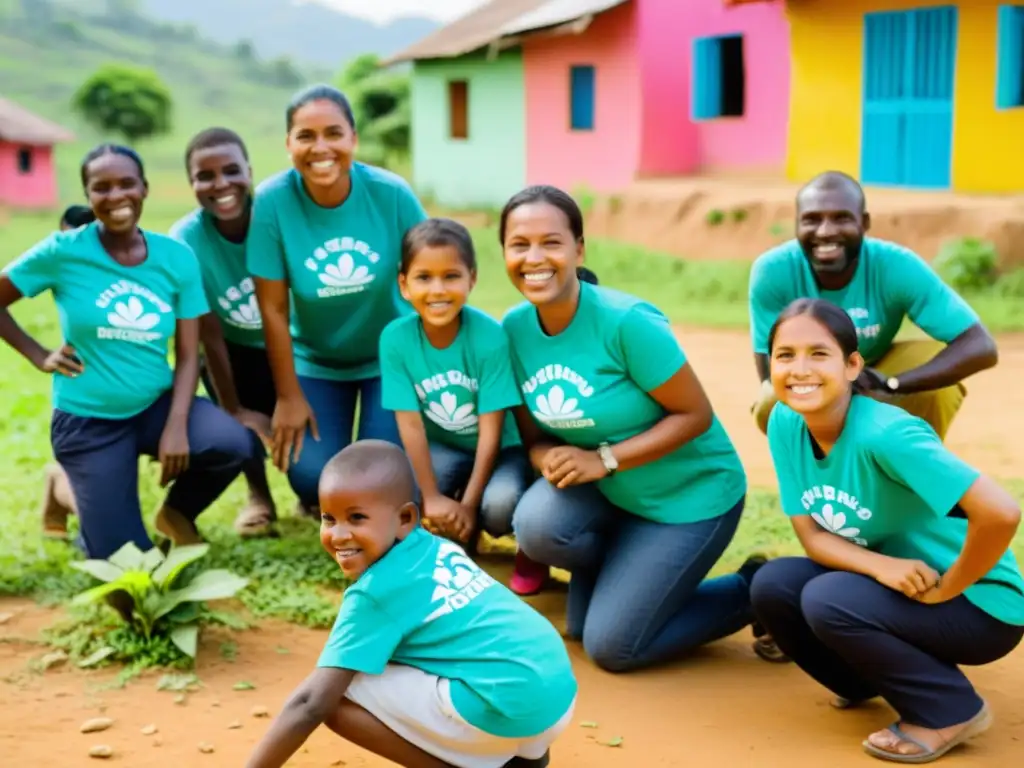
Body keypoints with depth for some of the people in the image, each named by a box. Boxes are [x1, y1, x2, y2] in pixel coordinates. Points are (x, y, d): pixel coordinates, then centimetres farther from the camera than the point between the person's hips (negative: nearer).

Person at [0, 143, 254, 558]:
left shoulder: (176, 257, -4)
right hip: (88, 419, -2)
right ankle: (68, 485, 27)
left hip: (156, 405, 2)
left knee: (232, 444, -28)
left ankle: (176, 513, 5)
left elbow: (187, 354, -5)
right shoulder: (64, 251, -11)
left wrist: (177, 425, -17)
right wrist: (39, 356, -5)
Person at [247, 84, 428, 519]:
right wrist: (288, 397, -11)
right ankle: (318, 502, 25)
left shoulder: (391, 193, -21)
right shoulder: (271, 200, -22)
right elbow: (273, 309, -16)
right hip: (315, 362, 0)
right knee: (312, 477, -13)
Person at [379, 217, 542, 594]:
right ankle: (463, 538, 10)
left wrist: (468, 504, -21)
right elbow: (410, 423, -16)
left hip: (503, 447, -3)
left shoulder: (490, 336, -26)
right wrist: (433, 497, -20)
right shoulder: (395, 338, -19)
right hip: (444, 447, 3)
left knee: (499, 504, -33)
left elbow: (491, 430, -22)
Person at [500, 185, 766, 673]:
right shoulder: (514, 328, -9)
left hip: (690, 494, -5)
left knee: (610, 647, -7)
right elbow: (534, 434, 1)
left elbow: (695, 414, -21)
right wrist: (550, 459, -23)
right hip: (607, 492, 5)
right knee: (537, 525, -25)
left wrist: (604, 459, -28)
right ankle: (624, 572, 9)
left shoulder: (626, 321, -27)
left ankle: (749, 593, 14)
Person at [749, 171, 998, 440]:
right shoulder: (772, 271, -29)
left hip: (876, 374, 0)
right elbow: (770, 370, -23)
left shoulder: (896, 267, -30)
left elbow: (981, 347, -34)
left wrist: (890, 385, -46)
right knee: (772, 405, -31)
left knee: (937, 386, -29)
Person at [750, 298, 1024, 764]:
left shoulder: (884, 434, -30)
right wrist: (882, 566, -26)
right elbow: (812, 536, -6)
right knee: (773, 585, -12)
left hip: (978, 605, -6)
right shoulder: (784, 425, -9)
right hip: (893, 589, 7)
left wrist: (944, 590, -22)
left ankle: (951, 711, -5)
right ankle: (874, 681, 13)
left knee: (827, 600, -27)